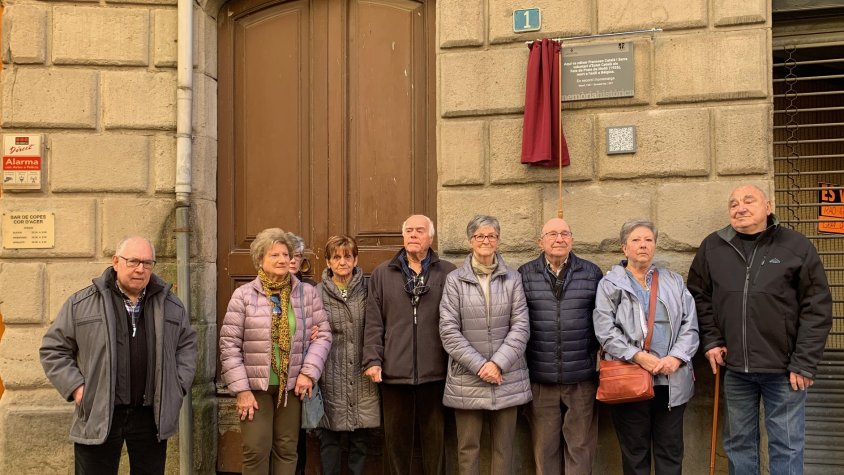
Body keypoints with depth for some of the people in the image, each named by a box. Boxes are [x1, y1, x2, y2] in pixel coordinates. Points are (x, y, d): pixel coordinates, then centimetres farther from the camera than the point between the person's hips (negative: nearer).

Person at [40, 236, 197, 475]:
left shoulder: (171, 306, 7)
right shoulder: (82, 303, 0)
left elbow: (187, 345, 16)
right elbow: (54, 348, 5)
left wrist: (179, 385, 6)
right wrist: (75, 386, -5)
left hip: (152, 417, 2)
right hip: (98, 417, -2)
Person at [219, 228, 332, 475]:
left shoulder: (307, 292, 2)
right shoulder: (244, 294, -4)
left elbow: (323, 335, 3)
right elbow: (229, 344, -5)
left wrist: (309, 372, -9)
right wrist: (241, 389, -10)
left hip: (292, 385, 2)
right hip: (255, 384, -2)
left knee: (287, 450, 10)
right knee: (256, 450, 0)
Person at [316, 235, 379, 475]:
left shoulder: (367, 290, 5)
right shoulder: (317, 293, 2)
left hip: (362, 377, 1)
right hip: (332, 378, -1)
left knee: (360, 438, 9)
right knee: (330, 438, 6)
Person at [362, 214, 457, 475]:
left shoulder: (448, 273, 3)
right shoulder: (382, 273, 7)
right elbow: (374, 323, 5)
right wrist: (372, 360, -3)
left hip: (435, 372, -1)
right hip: (394, 371, 1)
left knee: (436, 438, 9)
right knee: (396, 438, 11)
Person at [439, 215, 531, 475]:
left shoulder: (513, 278, 4)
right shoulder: (454, 279, 0)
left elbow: (521, 326, 0)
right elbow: (449, 329, -5)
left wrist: (498, 363, -12)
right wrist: (479, 365, -11)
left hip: (507, 378, 1)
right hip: (467, 379, -1)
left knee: (504, 449, 9)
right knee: (467, 449, 6)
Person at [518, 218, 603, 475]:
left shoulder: (592, 273, 5)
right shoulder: (525, 275, 3)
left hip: (582, 378, 0)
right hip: (540, 379, 0)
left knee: (580, 446, 9)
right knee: (544, 448, 10)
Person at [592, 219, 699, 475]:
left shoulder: (674, 281, 13)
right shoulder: (610, 284, 3)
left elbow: (690, 325, 5)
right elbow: (605, 330, -7)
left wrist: (676, 357, -11)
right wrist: (638, 356, -17)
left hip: (673, 380, 3)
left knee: (671, 450, 10)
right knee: (635, 452, 7)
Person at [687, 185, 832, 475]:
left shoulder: (796, 246, -5)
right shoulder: (712, 247, 2)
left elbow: (817, 307, -6)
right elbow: (699, 296, 12)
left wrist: (804, 363, -10)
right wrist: (710, 340, 1)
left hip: (783, 367, -2)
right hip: (735, 367, 3)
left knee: (786, 446, 6)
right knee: (739, 443, 15)